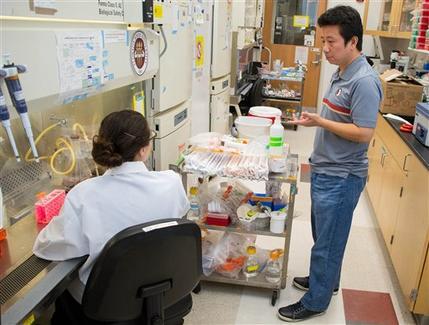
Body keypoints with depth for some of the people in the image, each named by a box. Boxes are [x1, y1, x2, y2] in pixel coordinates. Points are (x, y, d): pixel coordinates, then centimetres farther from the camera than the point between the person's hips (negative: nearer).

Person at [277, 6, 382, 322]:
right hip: (326, 171, 9)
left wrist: (319, 121, -23)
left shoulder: (364, 81, -21)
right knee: (324, 235, 23)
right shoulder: (341, 73, 8)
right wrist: (314, 120, 8)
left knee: (328, 241, 6)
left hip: (341, 177, -9)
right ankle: (326, 279, 43)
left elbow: (363, 133, -24)